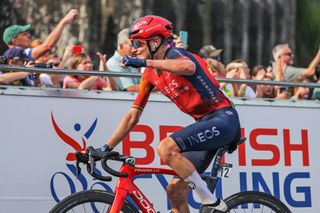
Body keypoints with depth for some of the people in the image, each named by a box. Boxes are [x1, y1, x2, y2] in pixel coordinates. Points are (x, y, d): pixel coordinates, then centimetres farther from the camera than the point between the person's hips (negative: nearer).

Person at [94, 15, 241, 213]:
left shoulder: (174, 54, -11)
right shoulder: (151, 75, 11)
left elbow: (188, 67, -38)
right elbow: (133, 116, 15)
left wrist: (145, 62, -40)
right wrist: (107, 148, 10)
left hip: (223, 119, -9)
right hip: (205, 122, 9)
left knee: (166, 148, -27)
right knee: (175, 191, 3)